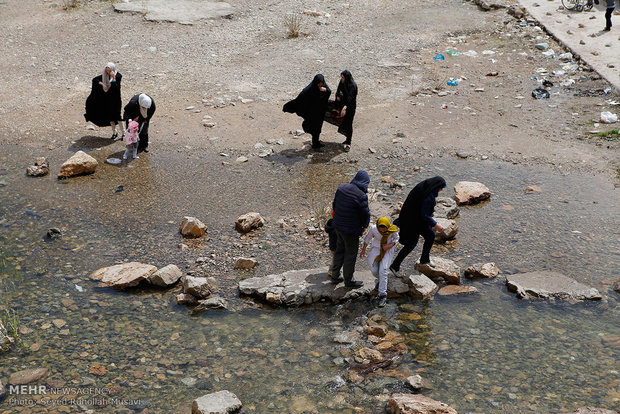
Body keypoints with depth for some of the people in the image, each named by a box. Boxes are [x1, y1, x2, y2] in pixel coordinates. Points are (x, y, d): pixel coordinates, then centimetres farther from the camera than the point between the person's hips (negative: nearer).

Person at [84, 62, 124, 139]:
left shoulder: (118, 76, -12)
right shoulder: (105, 75, 2)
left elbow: (115, 87, -22)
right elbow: (94, 79, 0)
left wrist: (113, 77, -28)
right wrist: (101, 84, -14)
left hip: (115, 99, -5)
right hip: (108, 99, 5)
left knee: (117, 115, -7)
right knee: (110, 115, 8)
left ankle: (123, 133, 5)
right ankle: (114, 132, 20)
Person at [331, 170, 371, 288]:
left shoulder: (341, 188, -3)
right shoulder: (361, 196, -25)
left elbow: (334, 205, 9)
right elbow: (366, 214, -15)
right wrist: (364, 226, 5)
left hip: (338, 226, 7)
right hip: (351, 231, -7)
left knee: (339, 250, 24)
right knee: (351, 254, 10)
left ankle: (335, 275, 36)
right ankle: (348, 280, 24)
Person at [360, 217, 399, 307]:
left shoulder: (393, 230, -20)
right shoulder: (373, 229, -19)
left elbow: (396, 238, 1)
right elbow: (368, 238, 1)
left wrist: (390, 245, -17)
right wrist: (363, 250, 8)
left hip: (387, 250, -2)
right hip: (376, 248, 2)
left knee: (383, 270, -18)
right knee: (374, 270, -12)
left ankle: (382, 295, -12)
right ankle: (382, 281, 24)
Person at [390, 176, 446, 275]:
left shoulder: (424, 186, -4)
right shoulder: (428, 197, -32)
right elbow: (424, 215, -26)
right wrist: (435, 225, -17)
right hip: (414, 222, -10)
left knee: (430, 236, 21)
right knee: (411, 244, 5)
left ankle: (424, 259, 42)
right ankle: (395, 266, 17)